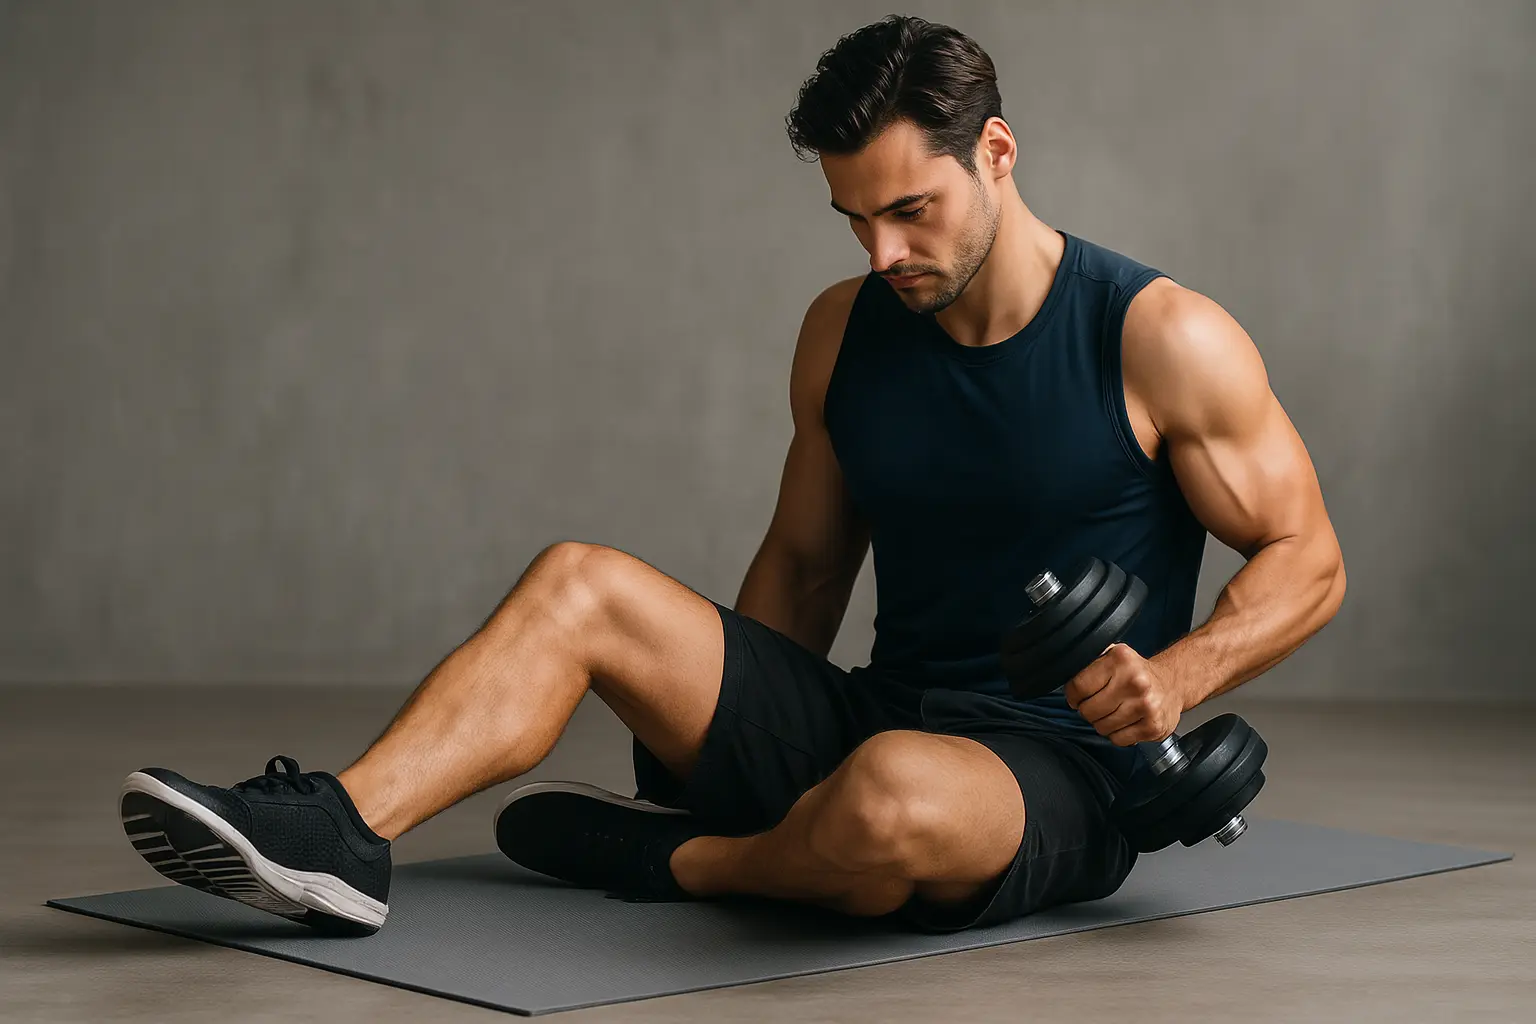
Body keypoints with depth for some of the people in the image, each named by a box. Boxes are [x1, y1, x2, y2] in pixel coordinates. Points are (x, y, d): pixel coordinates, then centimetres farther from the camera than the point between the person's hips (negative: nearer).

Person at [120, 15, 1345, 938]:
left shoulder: (1160, 340, -10)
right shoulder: (844, 332, 6)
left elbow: (1307, 560, -5)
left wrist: (1173, 679, -22)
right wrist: (706, 716, 8)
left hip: (1059, 777, -5)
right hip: (872, 717, 6)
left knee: (886, 800, -41)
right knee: (580, 584, -11)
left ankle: (674, 857, -10)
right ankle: (339, 833, -29)